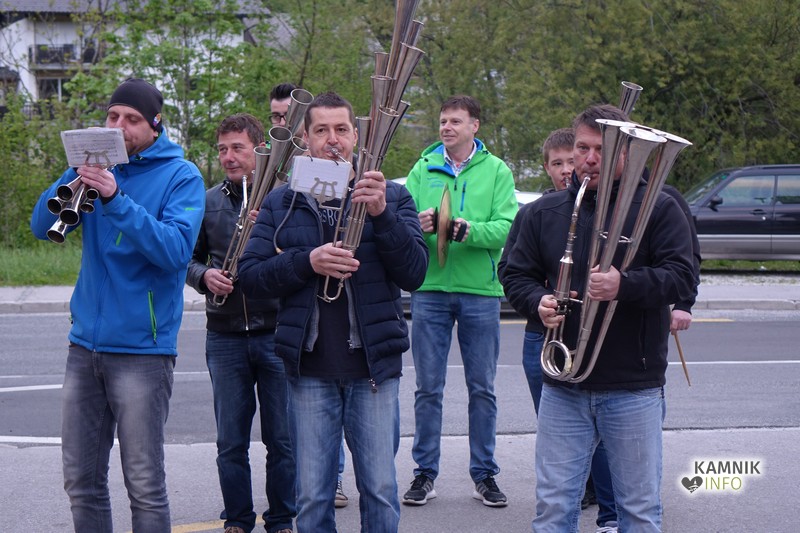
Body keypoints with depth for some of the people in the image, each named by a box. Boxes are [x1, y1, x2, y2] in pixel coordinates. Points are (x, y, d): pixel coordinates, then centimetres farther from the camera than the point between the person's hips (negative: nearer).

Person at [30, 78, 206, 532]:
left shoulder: (181, 176, -4)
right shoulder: (100, 165, 10)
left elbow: (176, 250, -19)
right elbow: (43, 226, 2)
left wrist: (116, 199, -26)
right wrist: (77, 175, -12)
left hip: (142, 349, -5)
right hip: (86, 343, 5)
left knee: (145, 486, -2)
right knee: (81, 481, 10)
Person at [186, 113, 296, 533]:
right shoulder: (209, 202, 7)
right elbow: (189, 258, 14)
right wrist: (205, 275, -6)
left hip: (277, 331, -2)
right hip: (225, 336, 3)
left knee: (282, 439, 5)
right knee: (230, 442, 9)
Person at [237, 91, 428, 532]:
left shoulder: (391, 196, 6)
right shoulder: (281, 203, 8)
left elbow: (414, 273, -5)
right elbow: (249, 276, 1)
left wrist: (382, 215, -19)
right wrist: (307, 262, -16)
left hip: (374, 367, -1)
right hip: (310, 369, 1)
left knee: (380, 491, 3)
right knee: (311, 497, 6)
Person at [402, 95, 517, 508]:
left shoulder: (496, 171, 3)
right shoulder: (423, 169, 7)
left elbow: (507, 227, -8)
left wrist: (469, 230, -25)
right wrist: (416, 225, -22)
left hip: (480, 291, -1)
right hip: (429, 288, 1)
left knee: (482, 388, 7)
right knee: (428, 387, 4)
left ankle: (484, 473, 17)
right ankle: (425, 473, 13)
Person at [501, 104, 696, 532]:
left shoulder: (658, 208, -1)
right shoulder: (545, 212, 10)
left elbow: (681, 276, -11)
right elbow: (516, 274, 15)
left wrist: (624, 286, -28)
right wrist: (538, 302, -8)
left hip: (634, 388, -3)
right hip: (562, 388, 3)